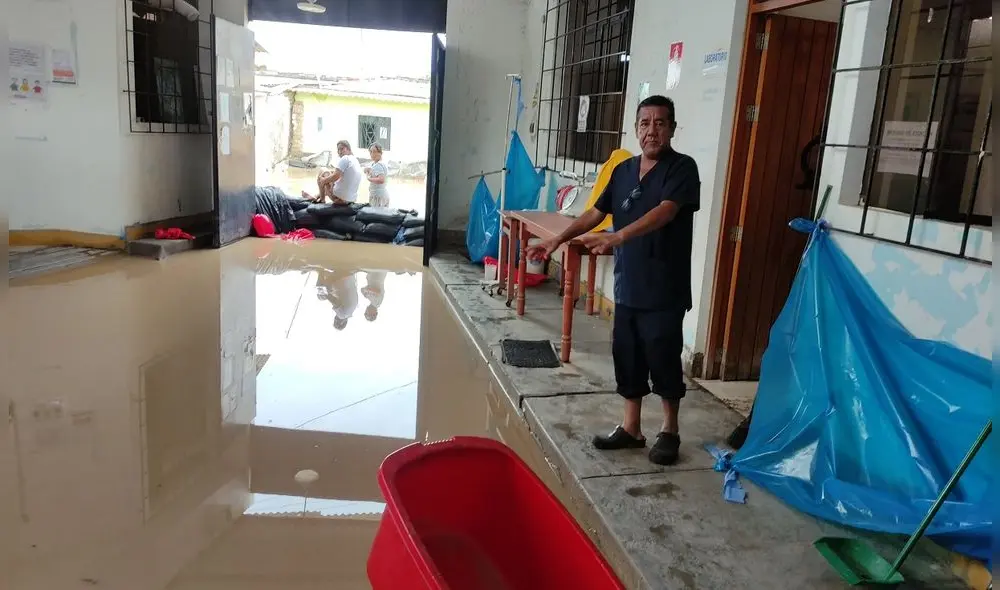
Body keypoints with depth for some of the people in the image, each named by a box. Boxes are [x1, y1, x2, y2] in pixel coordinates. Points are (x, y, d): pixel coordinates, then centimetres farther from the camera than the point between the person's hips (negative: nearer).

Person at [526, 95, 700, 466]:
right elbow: (596, 213, 17)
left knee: (664, 360, 5)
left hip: (664, 289, -6)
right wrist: (557, 240, 11)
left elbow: (664, 211, -26)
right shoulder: (623, 170, 10)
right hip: (627, 286, 6)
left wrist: (619, 236, -38)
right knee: (627, 358, 12)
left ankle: (670, 431, 23)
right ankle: (631, 428, 26)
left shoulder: (682, 168, -10)